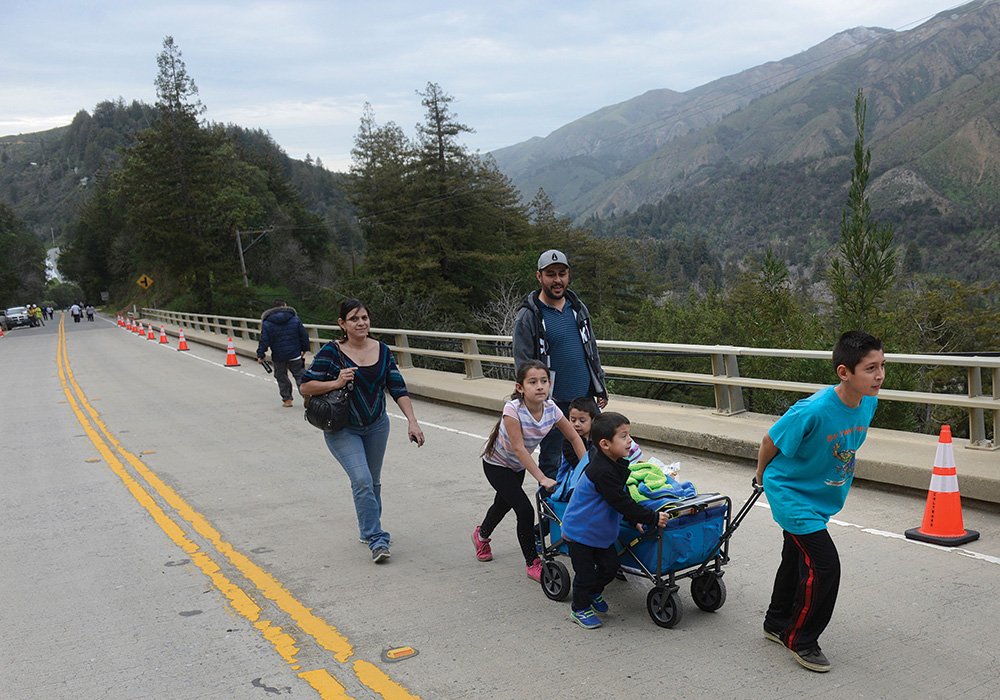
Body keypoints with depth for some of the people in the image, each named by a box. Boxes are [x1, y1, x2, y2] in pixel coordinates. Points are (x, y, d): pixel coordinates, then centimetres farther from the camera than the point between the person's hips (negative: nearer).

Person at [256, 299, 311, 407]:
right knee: (300, 375, 9)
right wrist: (304, 349, 13)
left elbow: (264, 340, -7)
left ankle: (287, 399, 15)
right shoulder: (295, 319, 0)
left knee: (281, 377, 14)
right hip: (295, 354, 1)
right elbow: (304, 335, 2)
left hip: (278, 356, 0)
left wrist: (260, 355, 0)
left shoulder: (267, 323, -4)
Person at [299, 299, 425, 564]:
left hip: (377, 426, 4)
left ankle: (368, 530, 36)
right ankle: (376, 541, -8)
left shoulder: (382, 351, -2)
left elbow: (398, 389, -3)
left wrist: (412, 421, -13)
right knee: (362, 480, -17)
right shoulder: (331, 351, -14)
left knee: (373, 481, 14)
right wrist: (336, 383, -26)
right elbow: (305, 387, -13)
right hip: (342, 430, -4)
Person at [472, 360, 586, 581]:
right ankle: (532, 564, 1)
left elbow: (574, 438, -11)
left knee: (504, 503, 26)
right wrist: (542, 478, -38)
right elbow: (518, 448, -35)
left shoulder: (551, 409, -21)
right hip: (496, 464, -6)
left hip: (518, 466, 6)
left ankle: (481, 535, 56)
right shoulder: (513, 409, -35)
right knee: (525, 510, -15)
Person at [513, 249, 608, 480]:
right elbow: (523, 365, -9)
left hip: (586, 398, 5)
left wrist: (600, 386, 17)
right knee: (551, 462, 6)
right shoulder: (528, 316, -10)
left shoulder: (578, 308, 10)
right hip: (553, 403, -5)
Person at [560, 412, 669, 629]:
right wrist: (652, 518, -30)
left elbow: (623, 496, 11)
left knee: (610, 565, 13)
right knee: (586, 573, 2)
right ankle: (580, 609, 22)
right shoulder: (602, 472, -34)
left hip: (601, 531, 9)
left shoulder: (616, 464, -2)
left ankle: (594, 592, 38)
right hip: (580, 532, -9)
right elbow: (621, 503, -33)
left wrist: (635, 519, 6)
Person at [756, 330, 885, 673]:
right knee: (823, 564, -10)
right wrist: (762, 476, 0)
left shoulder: (869, 403, -11)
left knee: (798, 560, 21)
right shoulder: (814, 410, -33)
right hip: (790, 493, -7)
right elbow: (770, 440, -18)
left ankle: (777, 625, 42)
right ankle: (800, 639, 10)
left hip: (820, 495, 8)